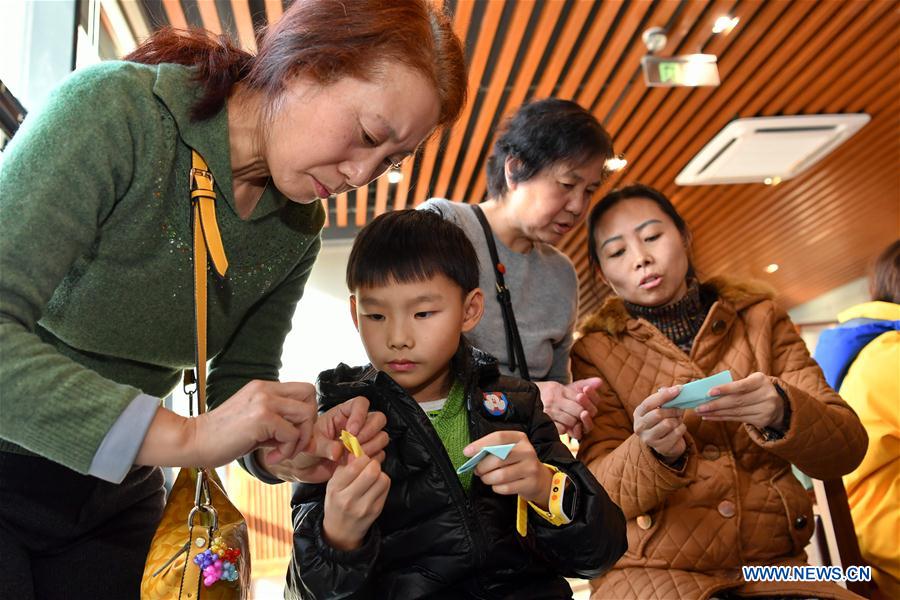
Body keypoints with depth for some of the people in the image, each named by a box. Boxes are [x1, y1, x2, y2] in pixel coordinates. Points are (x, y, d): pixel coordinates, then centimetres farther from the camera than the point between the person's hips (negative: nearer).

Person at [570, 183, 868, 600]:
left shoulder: (759, 317, 9)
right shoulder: (595, 351, 3)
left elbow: (846, 449, 2)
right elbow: (600, 489, -5)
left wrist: (783, 413, -20)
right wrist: (654, 452, -26)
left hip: (771, 565, 3)